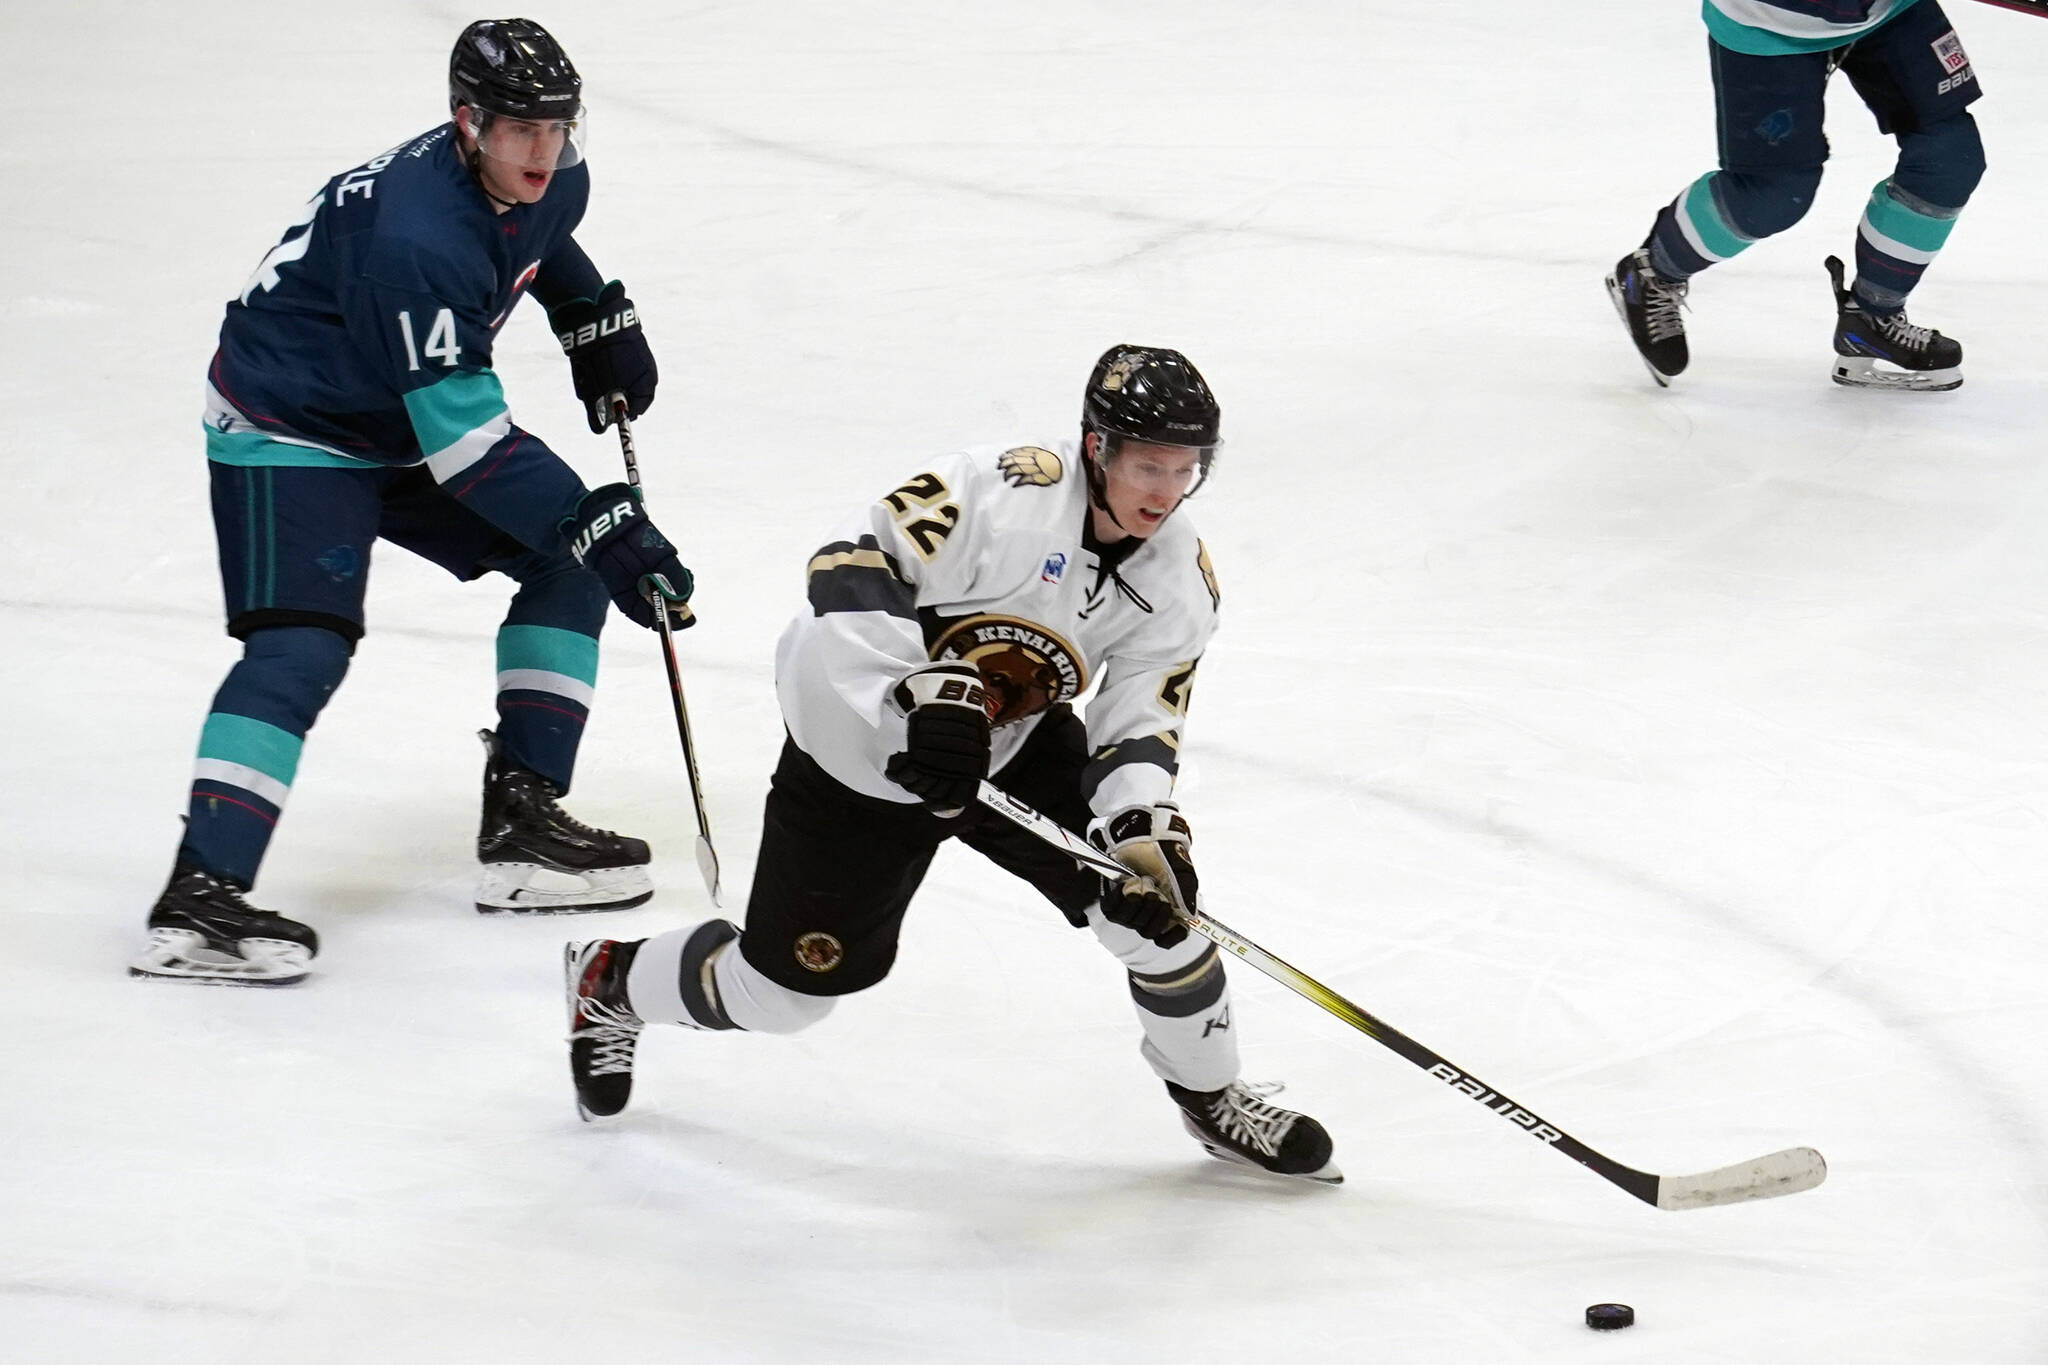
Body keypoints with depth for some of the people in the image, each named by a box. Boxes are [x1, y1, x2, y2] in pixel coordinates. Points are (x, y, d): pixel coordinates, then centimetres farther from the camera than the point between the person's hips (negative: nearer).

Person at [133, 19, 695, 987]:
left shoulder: (552, 181, -8)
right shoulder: (417, 237, -35)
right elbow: (465, 438, -35)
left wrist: (598, 319, 15)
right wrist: (595, 527, -34)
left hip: (404, 425, 9)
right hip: (286, 433, -9)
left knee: (567, 565, 6)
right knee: (303, 646, -24)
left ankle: (522, 819, 9)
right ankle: (199, 899, -28)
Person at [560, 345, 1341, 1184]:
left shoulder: (1180, 582, -9)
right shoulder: (1009, 490, -29)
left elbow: (1140, 725, -11)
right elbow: (851, 568, -36)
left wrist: (1140, 826, -31)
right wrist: (925, 691, -47)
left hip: (1015, 751, 5)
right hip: (861, 745, -5)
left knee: (1155, 890, -11)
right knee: (785, 986, 2)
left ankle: (1211, 1097, 14)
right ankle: (610, 982, 33)